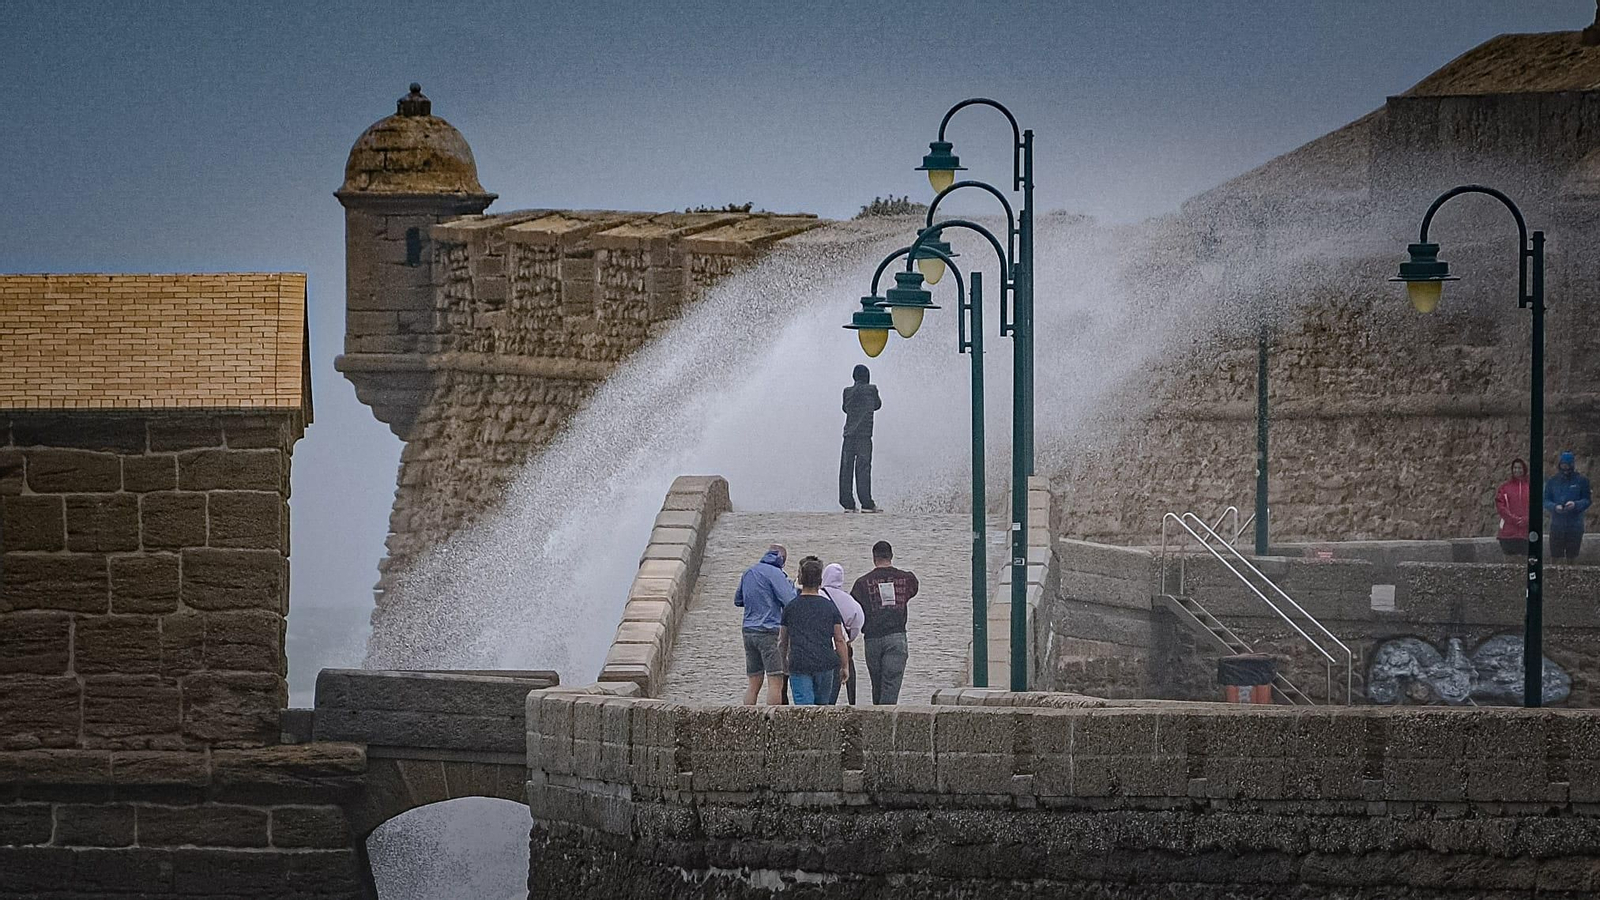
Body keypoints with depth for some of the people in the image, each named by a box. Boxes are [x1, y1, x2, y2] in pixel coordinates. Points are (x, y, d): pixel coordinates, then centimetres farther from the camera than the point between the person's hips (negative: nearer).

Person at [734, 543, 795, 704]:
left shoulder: (748, 573, 15)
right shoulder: (775, 573, -8)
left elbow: (738, 601, 27)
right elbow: (790, 602, -13)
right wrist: (791, 584, 4)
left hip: (749, 631, 7)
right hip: (769, 631, -7)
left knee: (754, 684, 10)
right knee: (776, 683, -7)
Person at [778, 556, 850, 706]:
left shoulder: (790, 608, 3)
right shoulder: (830, 607, 4)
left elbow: (783, 642, 10)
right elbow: (840, 640, 5)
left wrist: (783, 662, 25)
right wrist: (845, 666, 13)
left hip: (798, 665, -1)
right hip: (825, 665, 1)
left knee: (804, 706, -8)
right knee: (822, 705, 15)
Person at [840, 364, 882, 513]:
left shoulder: (848, 391, 8)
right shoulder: (871, 389, 0)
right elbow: (878, 405, 16)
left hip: (848, 433, 3)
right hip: (864, 434, -3)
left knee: (846, 469, 4)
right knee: (863, 468, -6)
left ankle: (847, 503, -1)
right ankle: (866, 504, -13)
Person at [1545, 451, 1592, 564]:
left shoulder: (1581, 481, 1)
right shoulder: (1552, 481, 5)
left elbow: (1587, 500, -1)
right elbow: (1546, 500, 3)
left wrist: (1575, 504, -22)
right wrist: (1555, 507, -19)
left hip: (1575, 526, -1)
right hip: (1556, 524, 1)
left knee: (1571, 559, 6)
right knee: (1555, 558, 2)